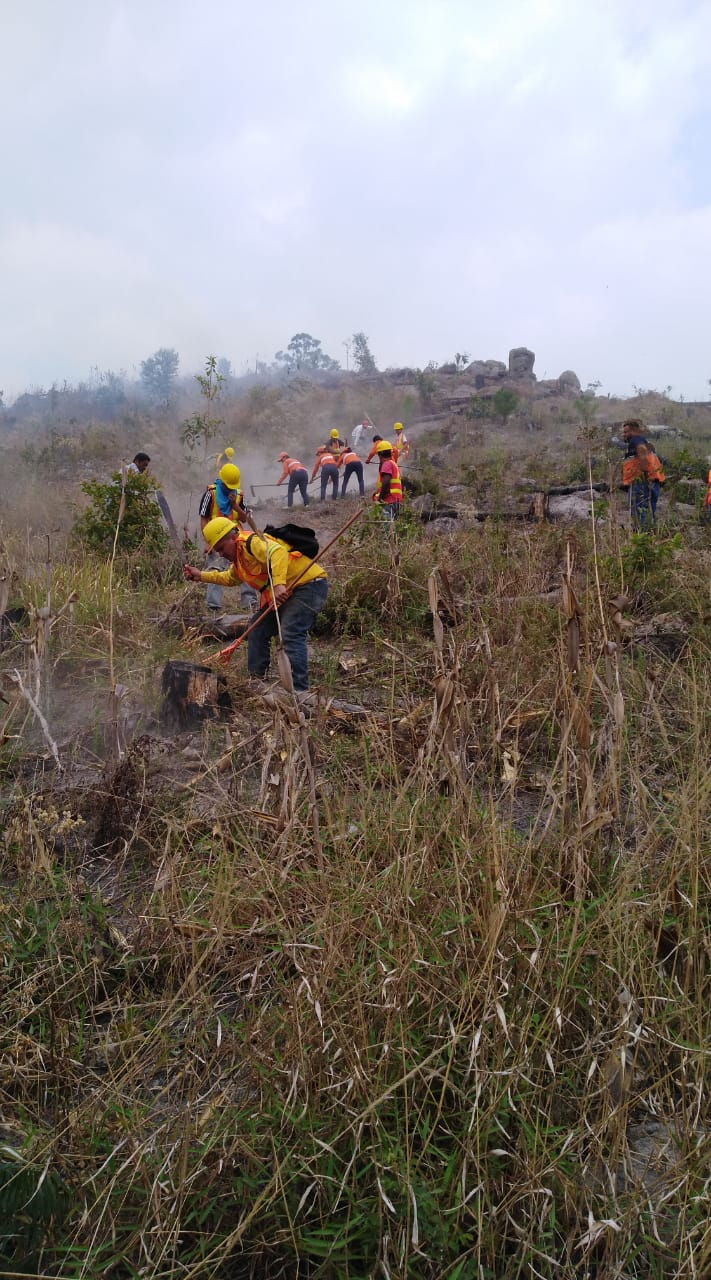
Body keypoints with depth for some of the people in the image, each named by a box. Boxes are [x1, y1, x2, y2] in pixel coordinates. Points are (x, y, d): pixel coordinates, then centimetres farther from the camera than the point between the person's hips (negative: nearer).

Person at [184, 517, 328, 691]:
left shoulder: (252, 542, -17)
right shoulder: (239, 556, 16)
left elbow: (278, 552, -37)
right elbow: (230, 578, 36)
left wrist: (279, 584, -48)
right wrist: (201, 576, 29)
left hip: (309, 584, -11)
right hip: (288, 592, 11)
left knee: (291, 635, -24)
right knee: (258, 632, 14)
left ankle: (299, 689, -24)